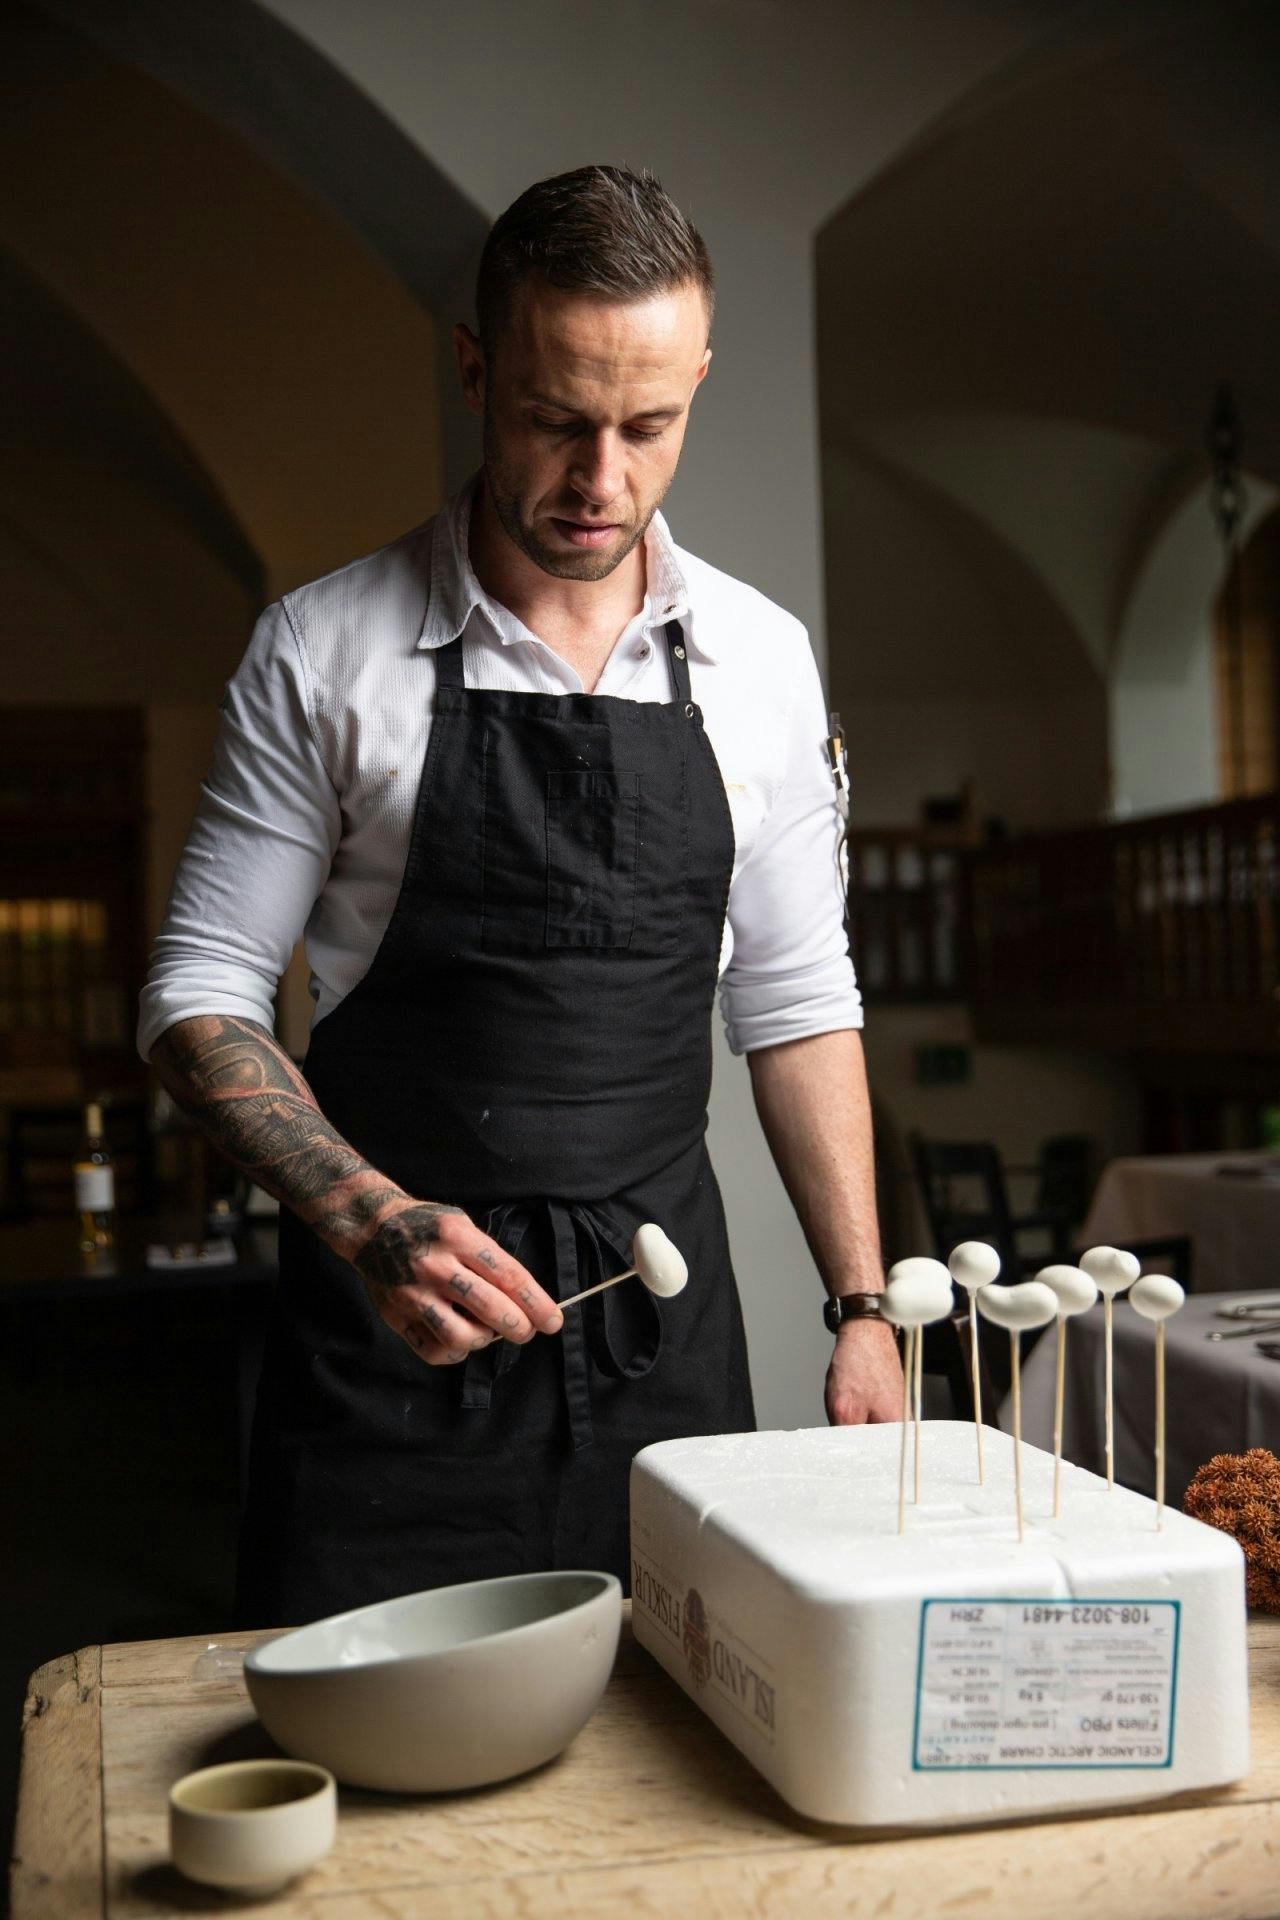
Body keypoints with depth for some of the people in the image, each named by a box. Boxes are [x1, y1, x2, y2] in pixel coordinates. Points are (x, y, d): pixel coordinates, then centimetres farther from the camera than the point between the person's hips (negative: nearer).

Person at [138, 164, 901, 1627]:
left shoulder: (760, 662, 3)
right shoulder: (321, 654, -6)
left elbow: (797, 1003, 8)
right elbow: (199, 997, -4)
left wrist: (860, 1306, 3)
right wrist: (368, 1223, -20)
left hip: (661, 1319, 3)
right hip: (388, 1325, -2)